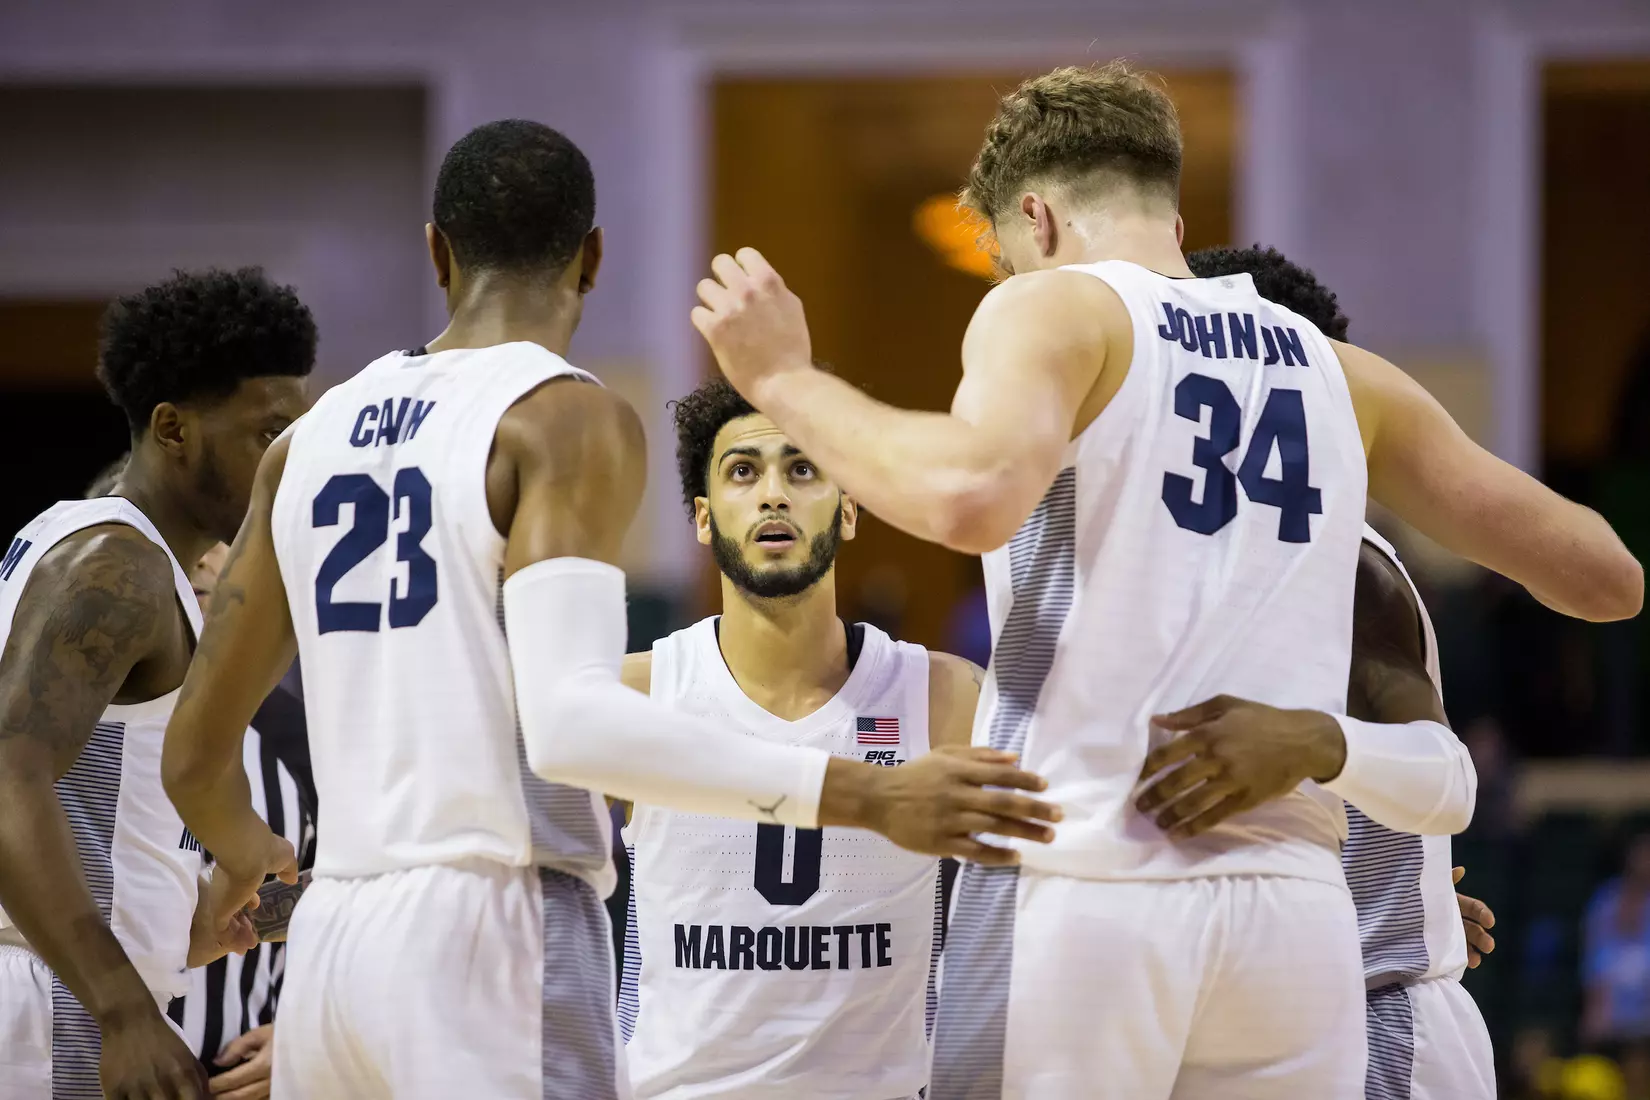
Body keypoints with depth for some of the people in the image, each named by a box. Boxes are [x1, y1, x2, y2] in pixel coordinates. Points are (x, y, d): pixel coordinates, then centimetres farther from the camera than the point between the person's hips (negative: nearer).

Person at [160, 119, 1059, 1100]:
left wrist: (247, 853, 42)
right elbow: (570, 724, -20)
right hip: (493, 943, -7)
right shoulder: (569, 419, -5)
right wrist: (862, 796, -21)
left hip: (333, 946, 7)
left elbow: (197, 755, 20)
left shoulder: (313, 439, 16)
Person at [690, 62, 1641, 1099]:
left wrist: (787, 380, -7)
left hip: (1084, 887, -4)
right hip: (1294, 898, 4)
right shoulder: (1339, 372, 15)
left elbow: (972, 497, -21)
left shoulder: (1056, 310, 2)